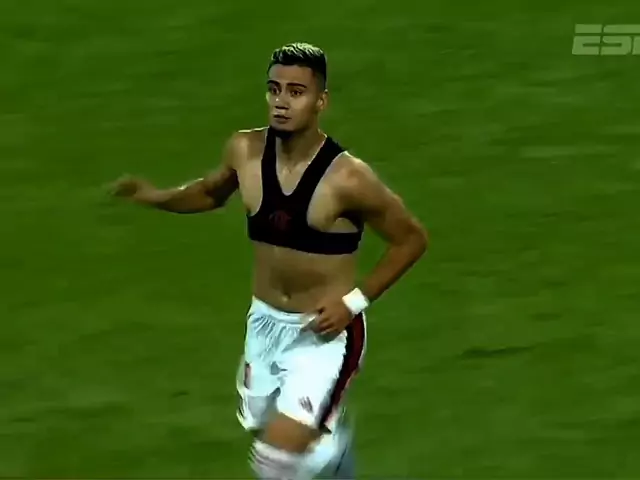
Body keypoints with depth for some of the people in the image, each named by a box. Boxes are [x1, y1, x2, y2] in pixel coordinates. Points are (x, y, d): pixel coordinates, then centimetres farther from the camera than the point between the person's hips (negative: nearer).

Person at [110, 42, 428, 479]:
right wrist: (155, 196, -3)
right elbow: (212, 192, 15)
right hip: (265, 323, 6)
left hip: (326, 333, -6)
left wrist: (356, 300, -16)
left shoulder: (347, 178, -23)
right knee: (263, 432, 24)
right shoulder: (246, 151, -8)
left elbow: (412, 238, -11)